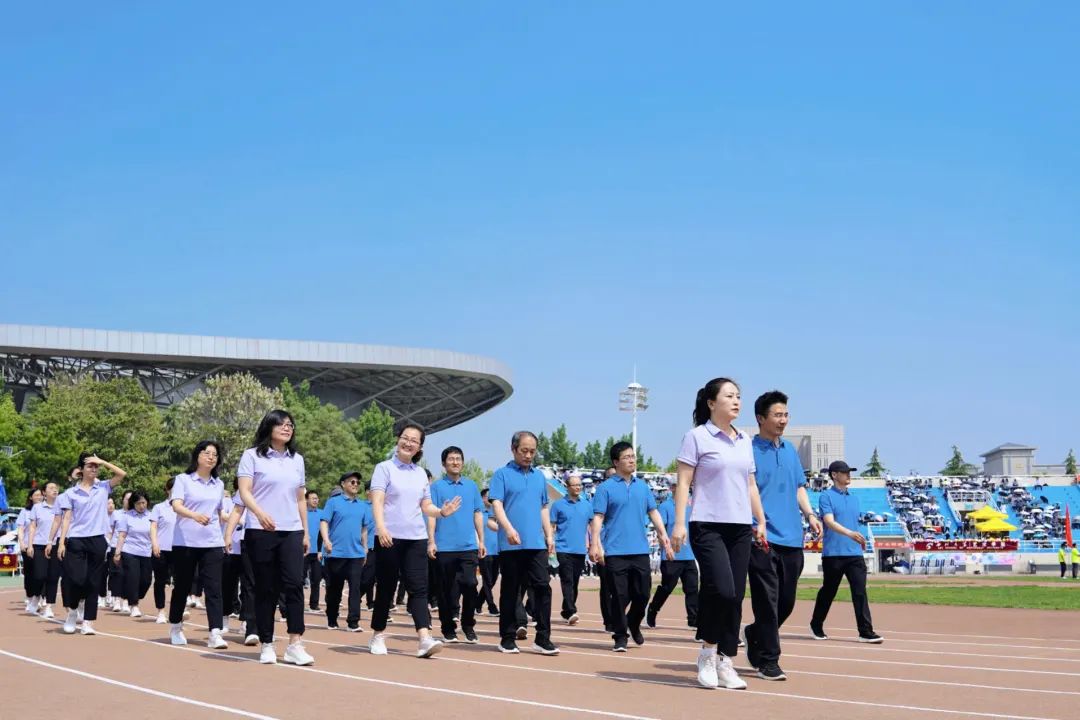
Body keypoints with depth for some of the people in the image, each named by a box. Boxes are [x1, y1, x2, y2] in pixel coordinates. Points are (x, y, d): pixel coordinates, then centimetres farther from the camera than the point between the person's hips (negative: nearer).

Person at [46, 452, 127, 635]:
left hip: (97, 541, 2)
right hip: (76, 541, -2)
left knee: (93, 582, 2)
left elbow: (122, 474, -4)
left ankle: (88, 622, 7)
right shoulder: (71, 493, 4)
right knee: (76, 579, -9)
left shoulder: (103, 488, 7)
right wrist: (61, 542, -5)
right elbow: (66, 519, 2)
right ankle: (72, 611, 19)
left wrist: (102, 461, -6)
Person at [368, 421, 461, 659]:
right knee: (386, 589, 5)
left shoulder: (421, 473, 14)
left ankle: (424, 639, -16)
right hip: (389, 538, -4)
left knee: (418, 588, -7)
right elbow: (377, 501, -12)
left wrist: (442, 512, -6)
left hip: (416, 539, 4)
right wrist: (381, 527, -29)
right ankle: (378, 636, 20)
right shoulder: (384, 468, -1)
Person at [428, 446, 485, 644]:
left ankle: (468, 625, 7)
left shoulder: (471, 486, 11)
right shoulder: (437, 486, 3)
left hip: (468, 546, 1)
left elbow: (478, 514, 14)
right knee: (447, 590, 5)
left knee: (469, 585, -8)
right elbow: (431, 515, 0)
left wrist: (481, 540, 10)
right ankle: (448, 628, 16)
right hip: (445, 547, -1)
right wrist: (431, 542, -8)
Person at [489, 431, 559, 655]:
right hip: (510, 545, -4)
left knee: (542, 587, -5)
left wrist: (549, 535, 13)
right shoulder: (502, 474, 1)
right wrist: (509, 529, -24)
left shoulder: (540, 476, 16)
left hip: (537, 544, 4)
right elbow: (496, 504, -9)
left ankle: (543, 638, -1)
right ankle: (508, 639, 12)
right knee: (510, 592, 3)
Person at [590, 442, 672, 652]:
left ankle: (634, 624, 31)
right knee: (620, 596, -2)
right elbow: (598, 517, -6)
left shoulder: (642, 486, 13)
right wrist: (595, 544, -17)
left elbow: (653, 512, 15)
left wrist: (663, 536, 4)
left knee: (642, 593, 5)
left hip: (640, 550, 4)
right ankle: (620, 636, 10)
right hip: (615, 552, -4)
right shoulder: (606, 488, 0)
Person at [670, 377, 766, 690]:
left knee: (735, 596, 2)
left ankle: (724, 662, 10)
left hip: (740, 527, 6)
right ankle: (707, 652, 4)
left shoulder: (744, 440, 15)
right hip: (708, 526, -6)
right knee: (721, 590, -18)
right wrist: (679, 523, -12)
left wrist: (761, 521, 16)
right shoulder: (697, 437, -2)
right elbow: (683, 483, -5)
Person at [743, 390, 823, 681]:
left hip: (792, 539, 7)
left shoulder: (790, 450, 16)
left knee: (786, 602, 11)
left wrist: (809, 514, 7)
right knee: (767, 602, -5)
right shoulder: (750, 450, -5)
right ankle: (768, 661, 3)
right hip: (763, 540, -7)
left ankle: (754, 635, 34)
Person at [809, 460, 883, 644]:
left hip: (855, 554, 5)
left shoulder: (854, 498, 17)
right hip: (833, 554, -5)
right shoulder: (827, 496, -4)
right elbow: (829, 522, -18)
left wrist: (860, 541, 17)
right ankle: (816, 626, 24)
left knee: (860, 591, -6)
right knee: (828, 592, 6)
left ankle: (866, 632, -8)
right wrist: (849, 533, -32)